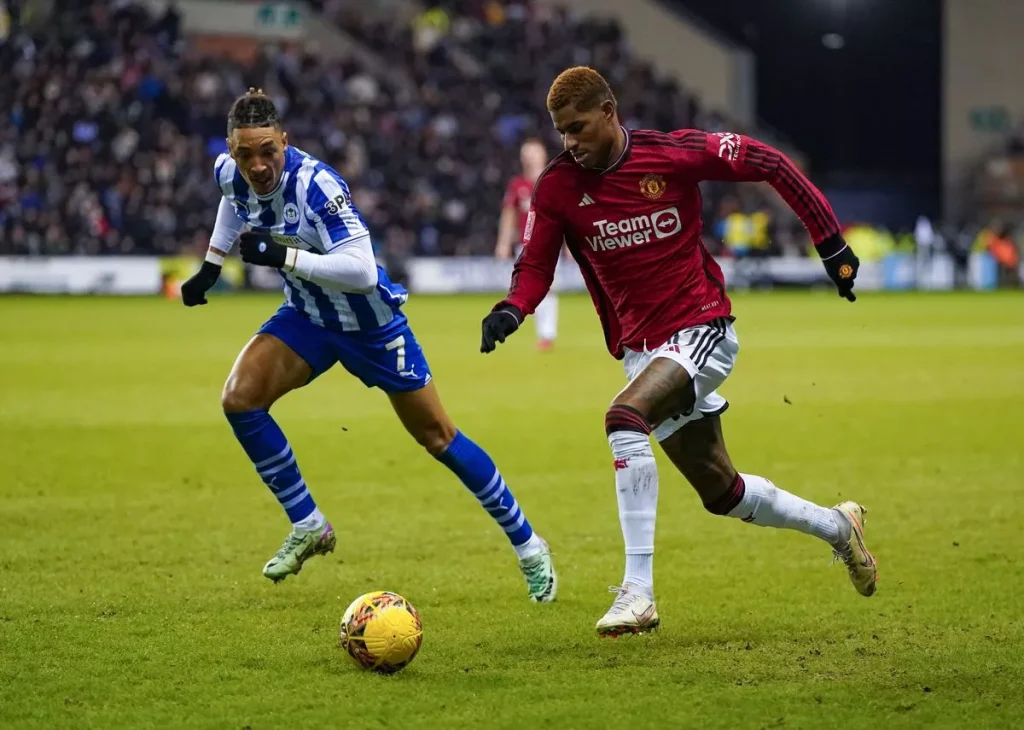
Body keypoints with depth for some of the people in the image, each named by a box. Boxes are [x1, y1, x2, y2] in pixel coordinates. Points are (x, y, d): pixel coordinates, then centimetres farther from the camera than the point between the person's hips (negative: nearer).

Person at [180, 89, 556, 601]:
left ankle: (528, 546, 19)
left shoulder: (315, 184, -34)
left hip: (369, 322, -6)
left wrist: (282, 256, -42)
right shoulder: (230, 174, -13)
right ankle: (308, 527, 1)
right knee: (239, 399, -16)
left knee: (438, 438, 2)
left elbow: (361, 270, -42)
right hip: (308, 316, 6)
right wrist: (211, 265, 15)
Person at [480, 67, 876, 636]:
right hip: (639, 348, 5)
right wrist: (511, 311, -20)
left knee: (624, 418, -32)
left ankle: (638, 591, -33)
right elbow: (536, 266, 3)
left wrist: (832, 244, -3)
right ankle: (837, 526, 39)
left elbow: (769, 164, -4)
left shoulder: (674, 154, -13)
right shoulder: (557, 187, -3)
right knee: (721, 492, 11)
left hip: (702, 330, -5)